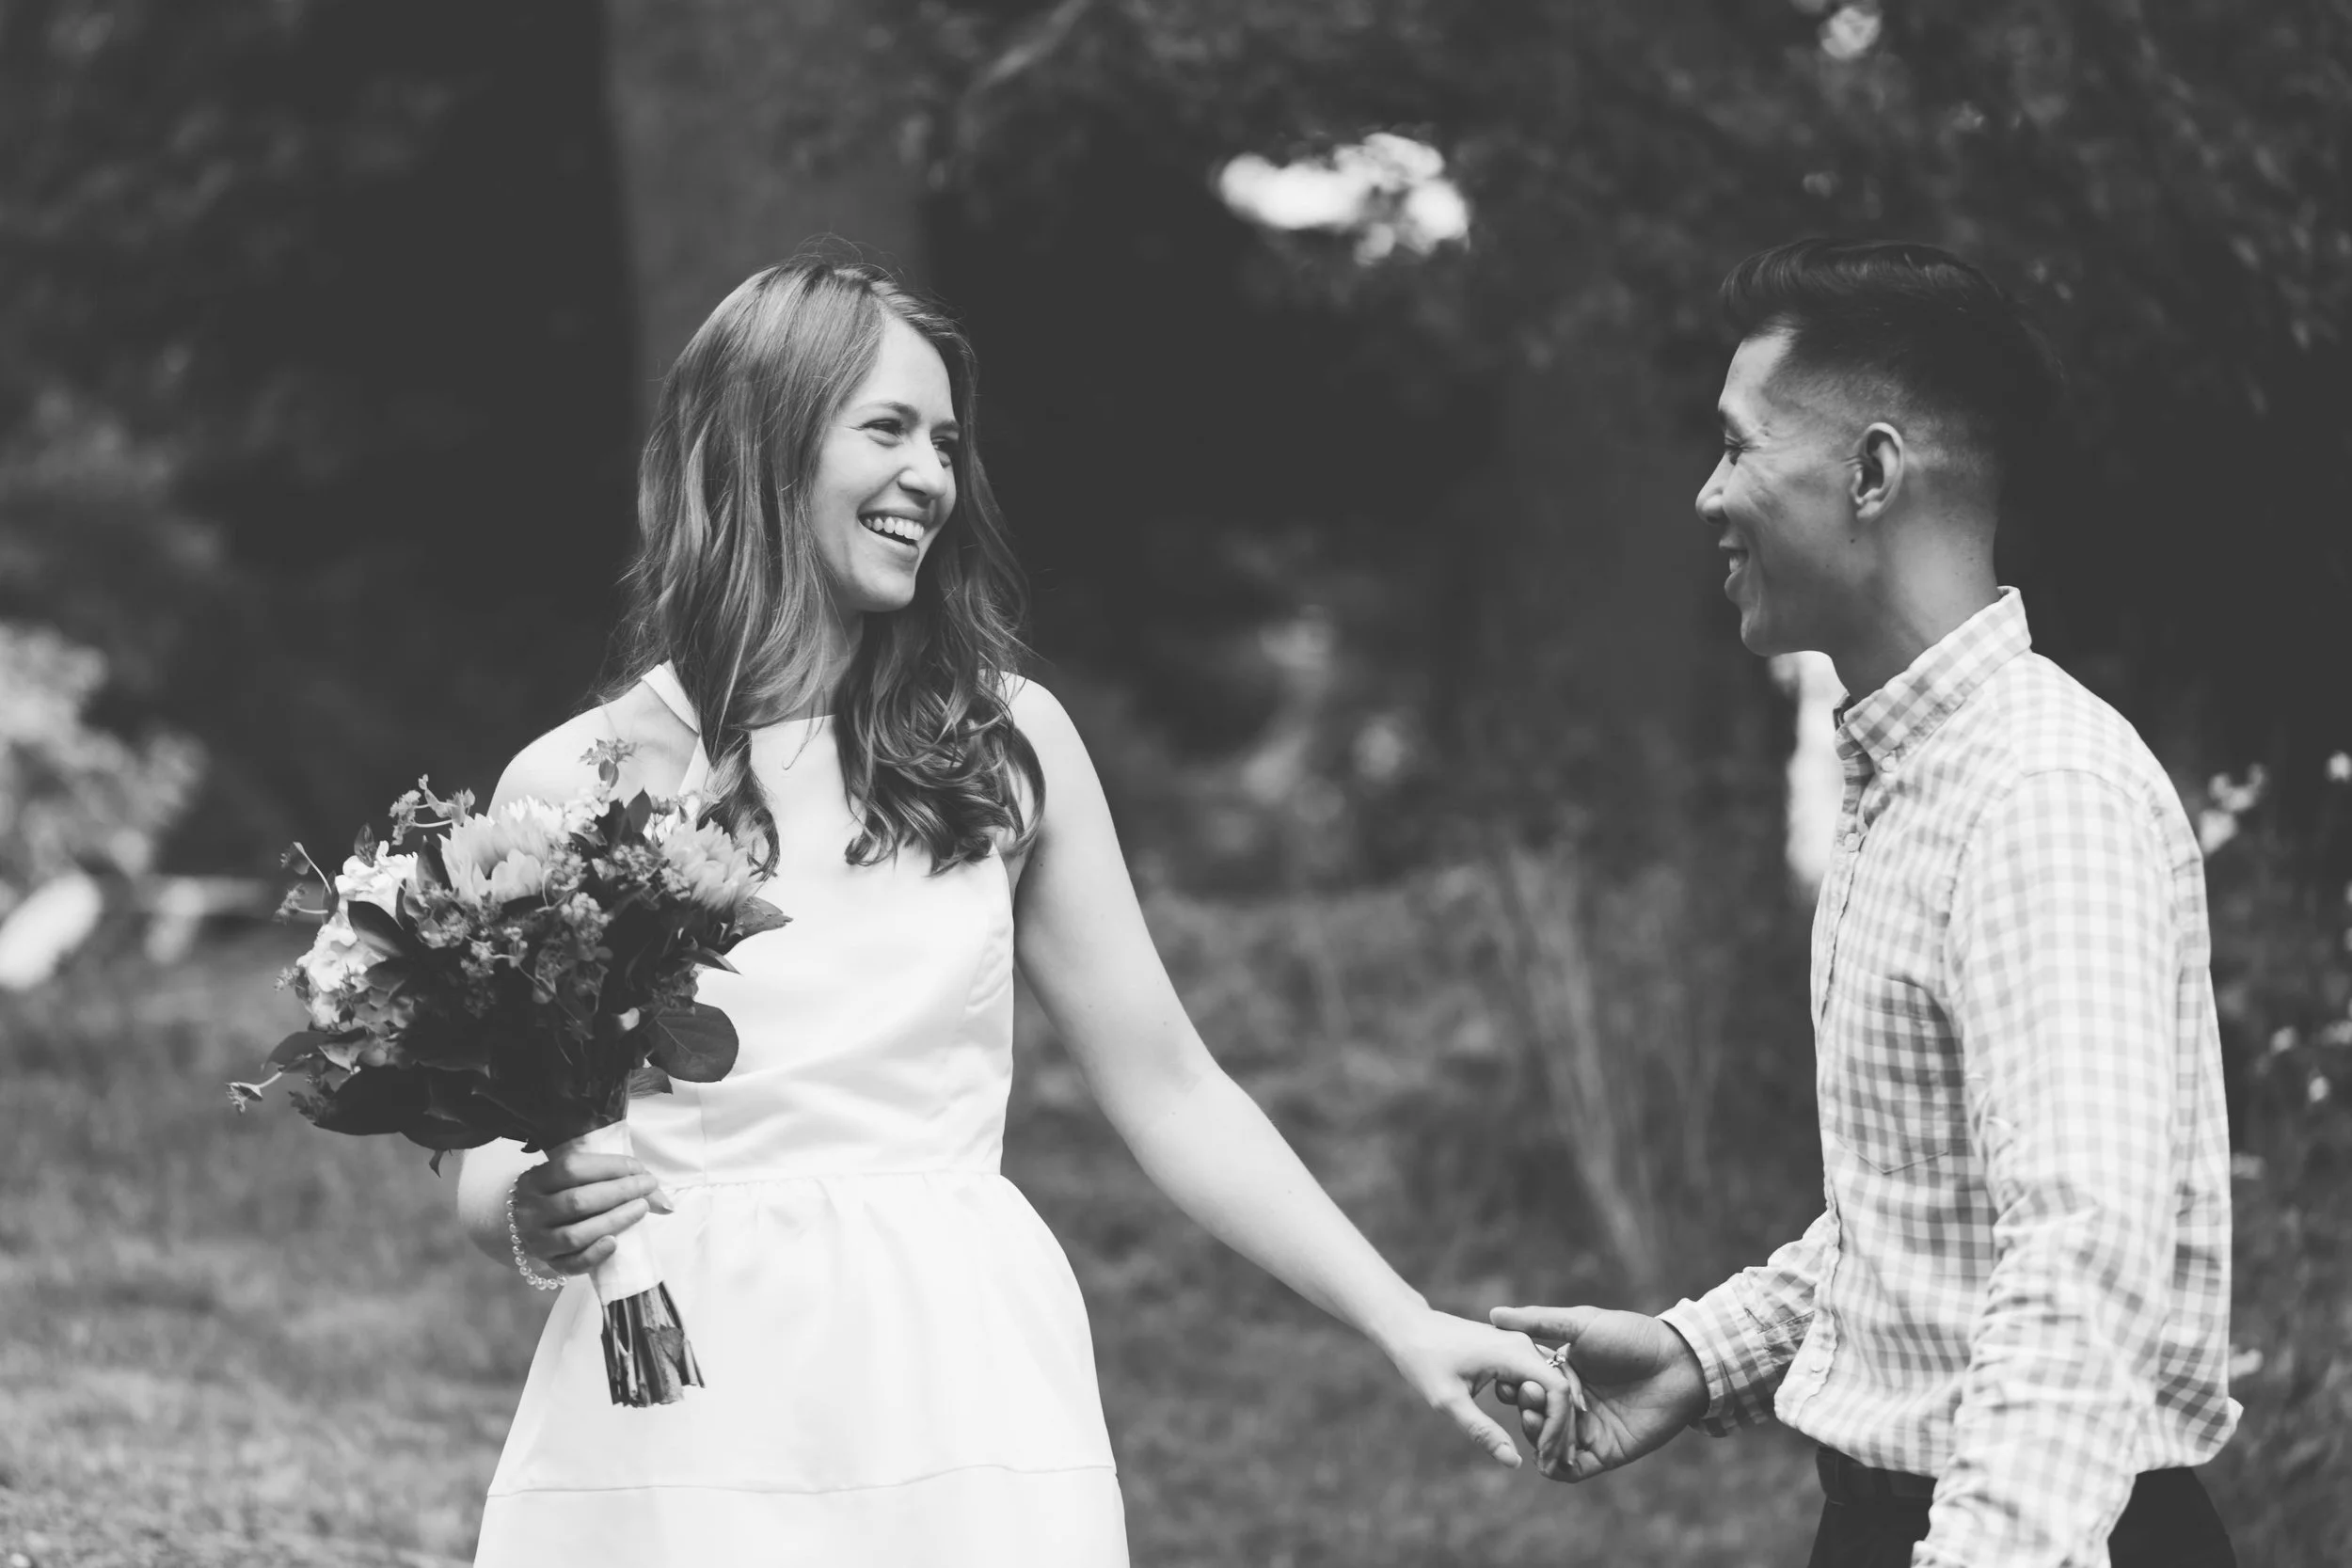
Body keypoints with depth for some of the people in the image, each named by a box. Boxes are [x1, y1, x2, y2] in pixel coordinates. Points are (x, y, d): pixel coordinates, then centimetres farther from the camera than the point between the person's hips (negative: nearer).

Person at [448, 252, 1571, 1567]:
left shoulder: (1006, 749, 4)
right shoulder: (572, 787, 0)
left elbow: (1168, 1087, 7)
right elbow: (494, 1157, 7)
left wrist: (1405, 1325, 3)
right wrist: (533, 1221, -16)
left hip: (960, 1404, 1)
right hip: (679, 1426, -1)